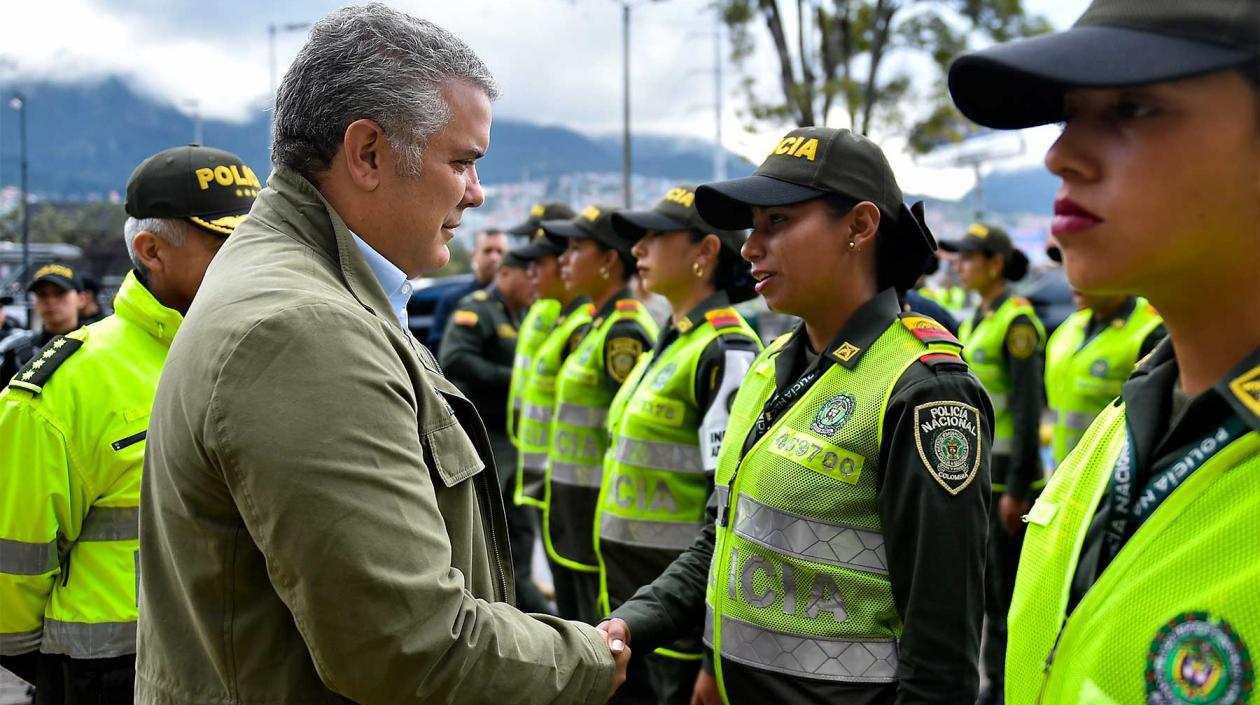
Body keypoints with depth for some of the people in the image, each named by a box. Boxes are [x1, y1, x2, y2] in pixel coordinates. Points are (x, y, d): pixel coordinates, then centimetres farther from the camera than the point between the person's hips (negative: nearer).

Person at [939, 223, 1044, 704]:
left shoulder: (1016, 321, -14)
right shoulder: (975, 322, 13)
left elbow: (1028, 408, -18)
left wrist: (1017, 488, -20)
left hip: (1007, 473, -9)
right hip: (975, 473, 9)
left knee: (1012, 586, -1)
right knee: (988, 584, 14)